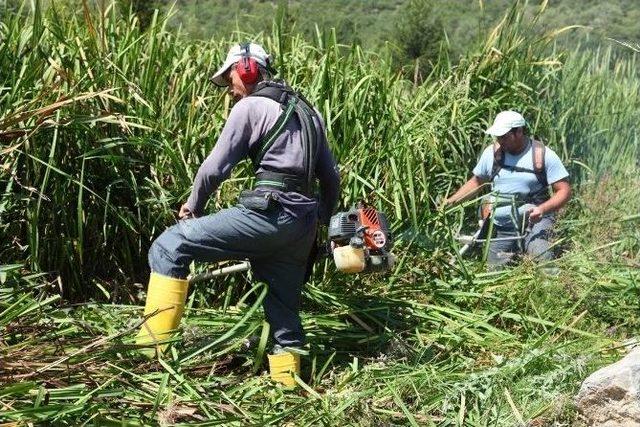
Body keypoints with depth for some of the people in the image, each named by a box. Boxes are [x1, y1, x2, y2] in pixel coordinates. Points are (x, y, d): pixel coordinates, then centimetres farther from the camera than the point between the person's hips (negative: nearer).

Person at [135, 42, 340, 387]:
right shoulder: (307, 110, 25)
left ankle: (153, 344, -10)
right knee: (283, 305, 17)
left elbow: (215, 168, -3)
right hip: (304, 225, 8)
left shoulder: (250, 106, 1)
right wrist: (323, 220, 35)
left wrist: (193, 205, 13)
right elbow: (331, 177, 24)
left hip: (270, 213, -8)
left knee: (170, 246, -5)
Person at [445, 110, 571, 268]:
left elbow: (564, 191, -8)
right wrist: (450, 201, 4)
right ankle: (516, 251, 30)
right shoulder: (491, 152, 1)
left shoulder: (544, 155, -9)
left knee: (541, 258, -30)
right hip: (501, 226, 4)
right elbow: (476, 181, 15)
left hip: (533, 220, -4)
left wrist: (543, 209, -26)